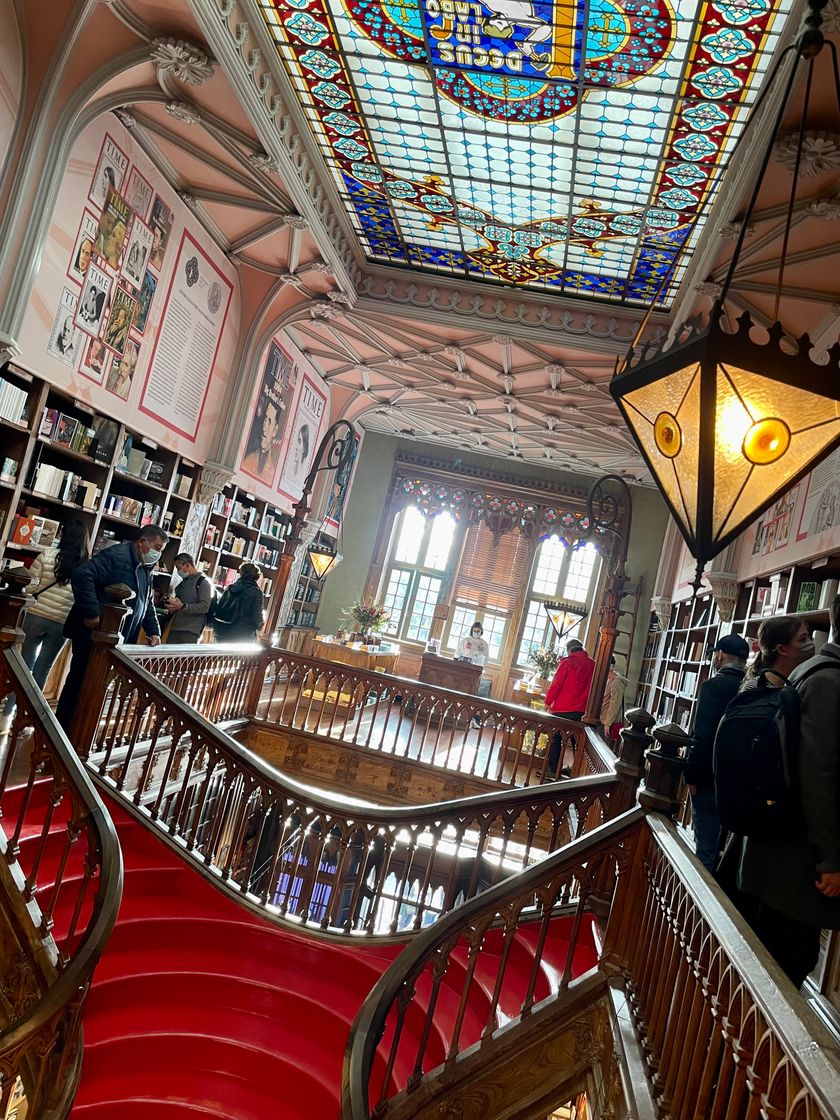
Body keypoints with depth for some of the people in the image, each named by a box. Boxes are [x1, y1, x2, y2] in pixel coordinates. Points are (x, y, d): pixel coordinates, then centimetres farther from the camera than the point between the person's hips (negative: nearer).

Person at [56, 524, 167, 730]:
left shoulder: (145, 569, 15)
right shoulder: (117, 556, -16)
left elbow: (147, 605, 24)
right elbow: (82, 574, -29)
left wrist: (154, 631, 11)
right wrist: (91, 612, -31)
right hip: (93, 634, -9)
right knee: (79, 682, 0)